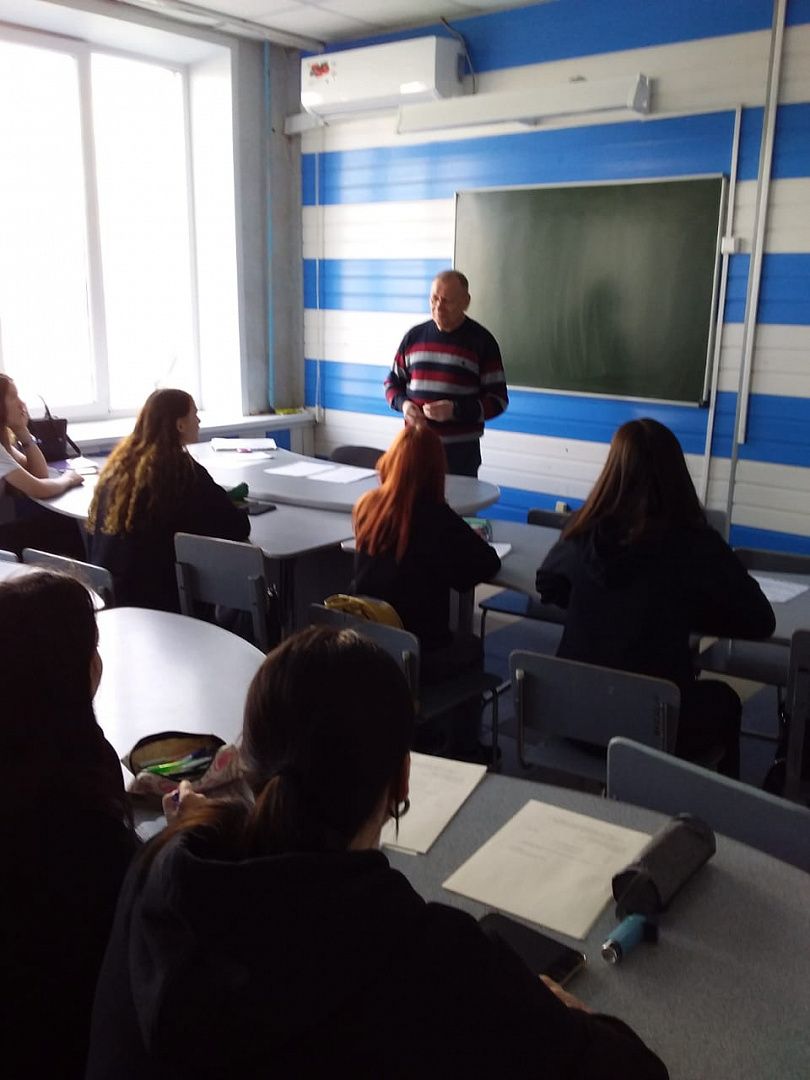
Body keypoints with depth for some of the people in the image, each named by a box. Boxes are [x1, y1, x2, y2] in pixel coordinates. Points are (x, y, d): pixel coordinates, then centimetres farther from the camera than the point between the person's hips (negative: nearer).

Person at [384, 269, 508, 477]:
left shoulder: (481, 341, -1)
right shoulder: (414, 336, 10)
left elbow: (498, 400, -3)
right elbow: (393, 382, 19)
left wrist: (456, 410, -18)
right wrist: (403, 404, -4)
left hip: (460, 451, -3)